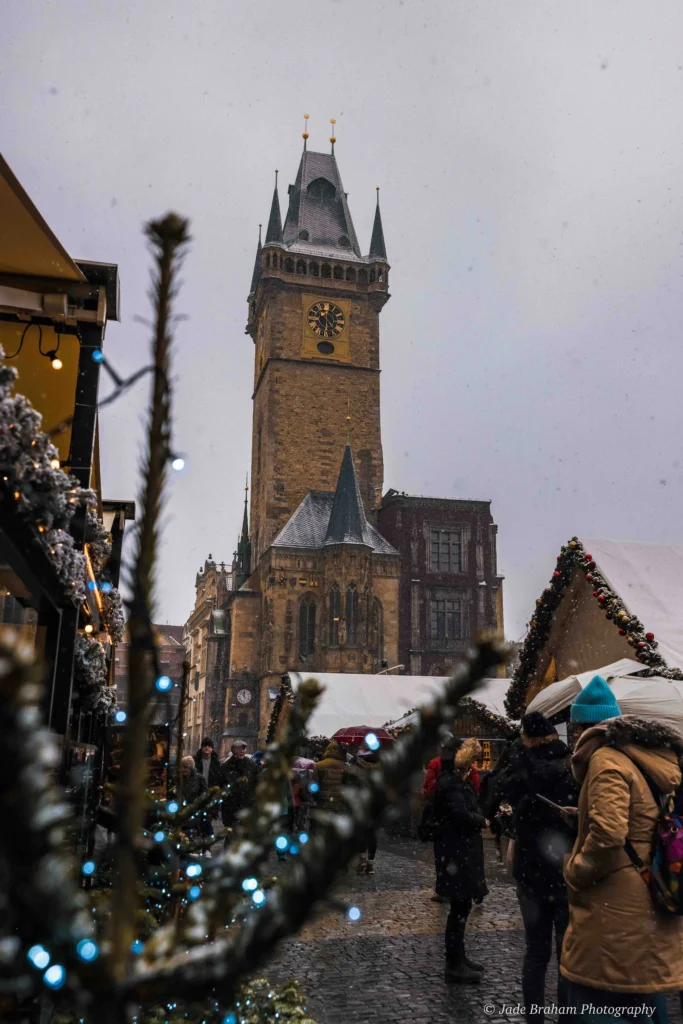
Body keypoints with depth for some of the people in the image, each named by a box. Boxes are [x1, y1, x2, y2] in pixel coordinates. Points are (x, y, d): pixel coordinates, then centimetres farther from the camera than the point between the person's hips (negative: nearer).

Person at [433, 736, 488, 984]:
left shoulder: (455, 781, 14)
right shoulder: (450, 784, -19)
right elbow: (463, 816, -27)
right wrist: (483, 821, -11)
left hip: (460, 850, 10)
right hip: (456, 852, -10)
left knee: (462, 905, 17)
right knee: (460, 907, -3)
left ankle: (459, 957, 28)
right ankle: (453, 966, 6)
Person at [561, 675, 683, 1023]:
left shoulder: (607, 759, -16)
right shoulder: (655, 758, 11)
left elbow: (607, 835, -27)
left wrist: (574, 872, -11)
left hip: (616, 912, -9)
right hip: (654, 907, 9)